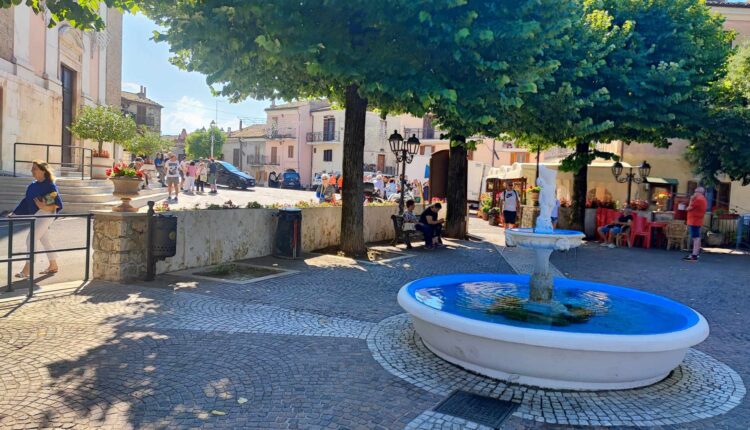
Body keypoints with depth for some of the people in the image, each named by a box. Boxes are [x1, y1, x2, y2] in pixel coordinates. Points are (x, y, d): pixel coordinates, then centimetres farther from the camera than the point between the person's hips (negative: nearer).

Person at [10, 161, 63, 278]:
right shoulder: (32, 186, 10)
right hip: (36, 215, 8)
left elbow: (59, 204, -12)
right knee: (44, 240, 14)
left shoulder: (50, 186, -12)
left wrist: (46, 207, -26)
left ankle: (27, 269, -6)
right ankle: (53, 266, 25)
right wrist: (15, 213, 8)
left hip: (45, 214, -8)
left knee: (31, 239, -11)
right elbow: (26, 202, 13)